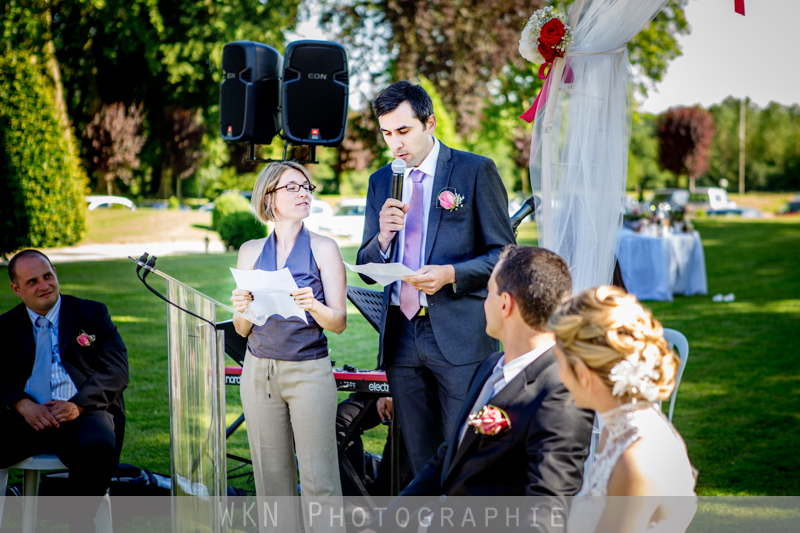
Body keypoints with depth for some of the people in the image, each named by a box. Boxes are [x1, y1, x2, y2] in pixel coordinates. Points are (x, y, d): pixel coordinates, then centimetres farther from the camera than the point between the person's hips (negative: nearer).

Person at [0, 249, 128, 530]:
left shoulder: (92, 314, 15)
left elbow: (117, 369, 3)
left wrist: (78, 404, -13)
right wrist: (23, 405, -15)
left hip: (83, 412, -1)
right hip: (28, 418, 1)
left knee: (98, 446, -37)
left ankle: (83, 522, -16)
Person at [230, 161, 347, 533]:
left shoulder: (323, 249, 2)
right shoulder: (251, 251, 10)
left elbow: (339, 322, -3)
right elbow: (242, 330, 11)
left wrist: (313, 306, -23)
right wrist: (242, 310, -11)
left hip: (310, 372, -3)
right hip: (259, 372, 3)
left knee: (318, 479, -6)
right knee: (272, 477, 5)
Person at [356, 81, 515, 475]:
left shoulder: (476, 171, 0)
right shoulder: (381, 182, 14)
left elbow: (504, 255, -1)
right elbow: (366, 269, 15)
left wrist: (451, 274, -17)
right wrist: (384, 236, -6)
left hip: (460, 337, -5)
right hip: (401, 336, 5)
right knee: (420, 461, 9)